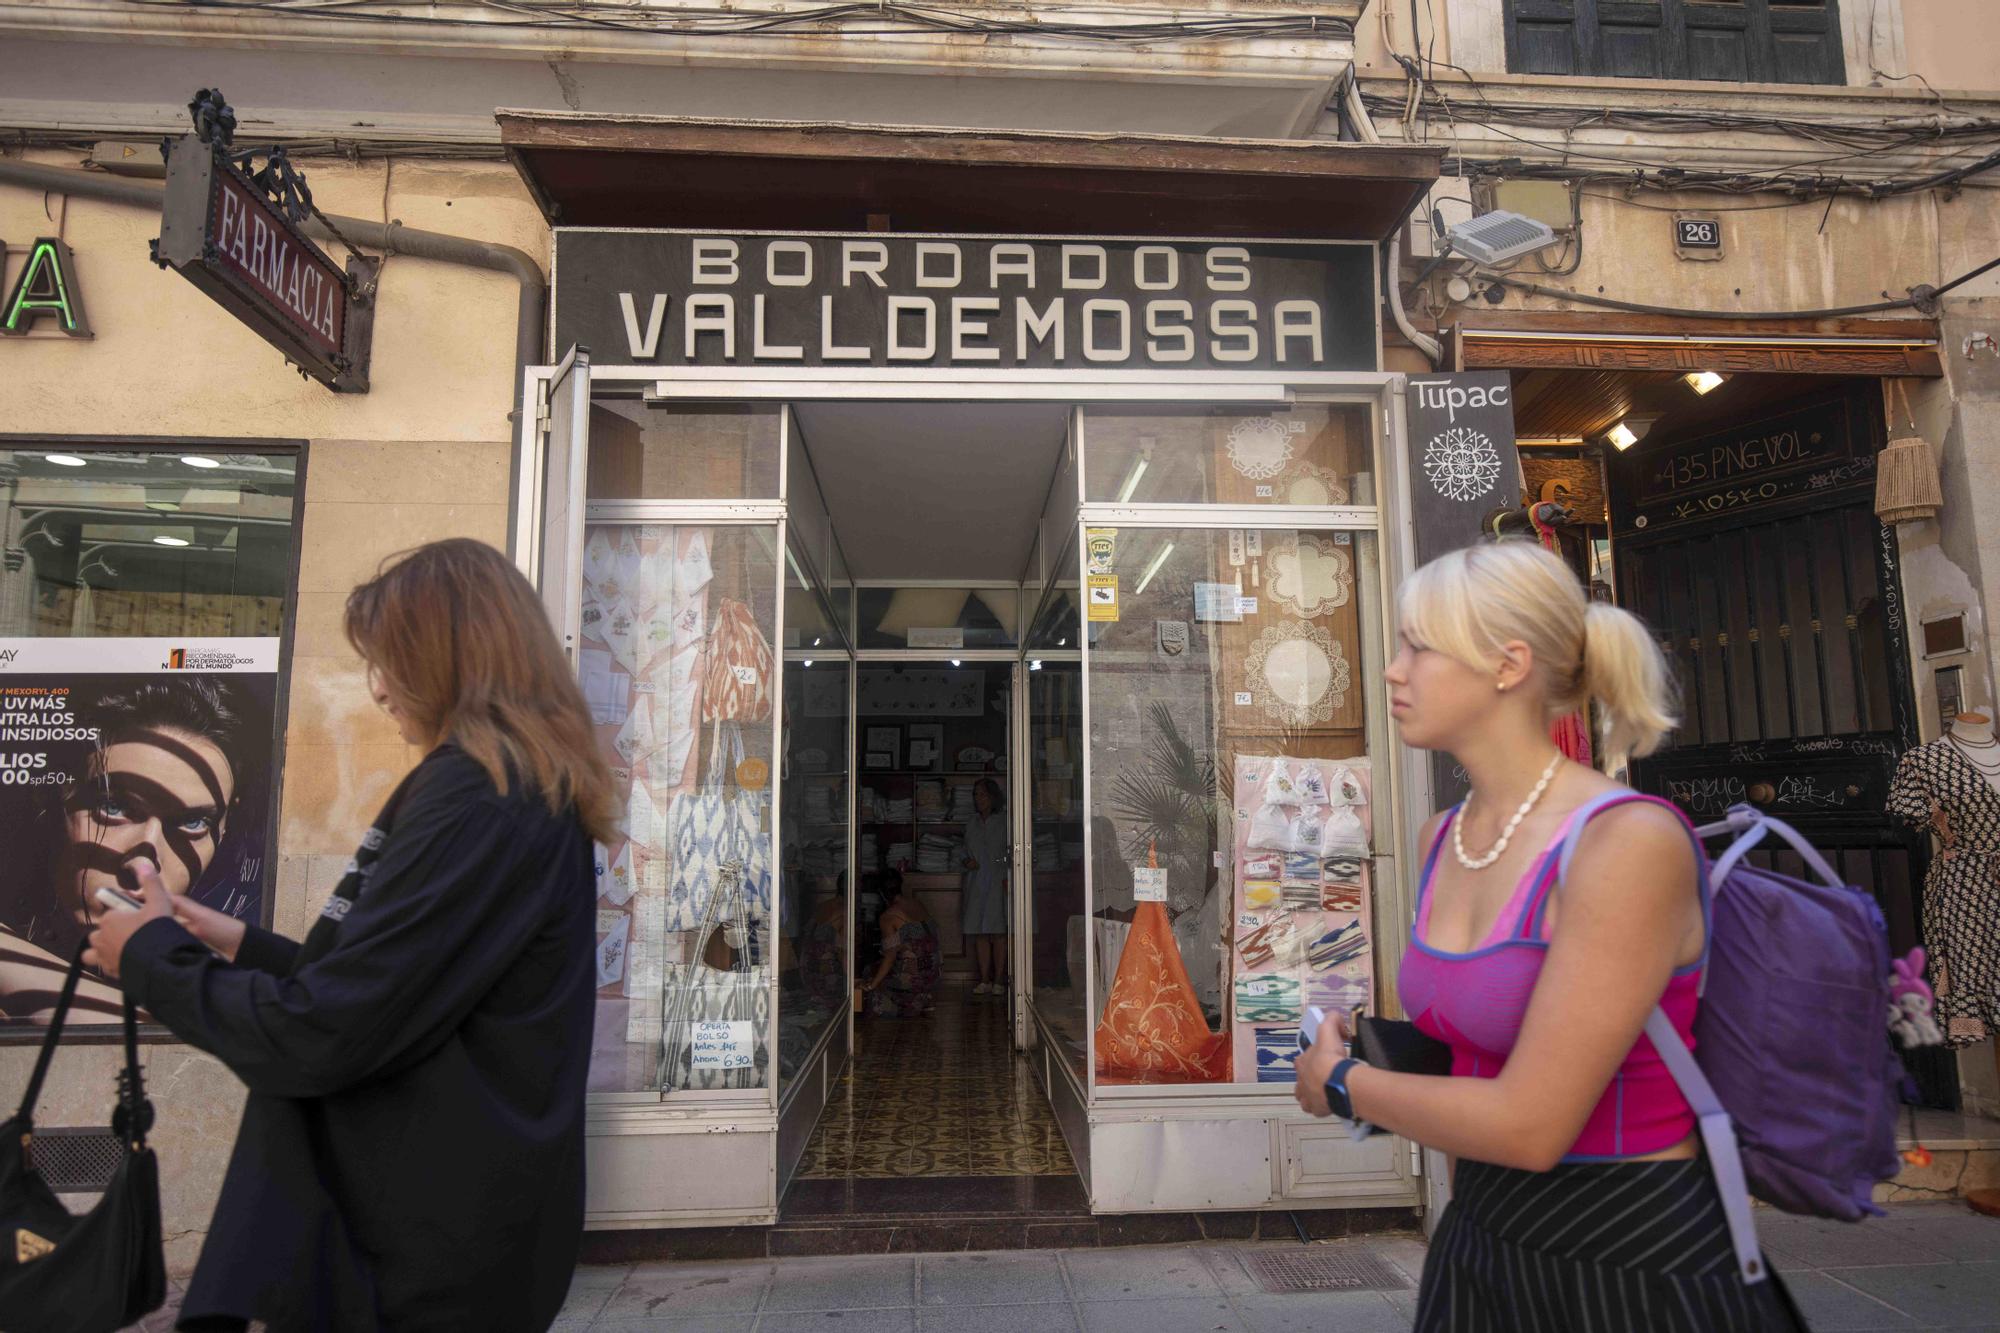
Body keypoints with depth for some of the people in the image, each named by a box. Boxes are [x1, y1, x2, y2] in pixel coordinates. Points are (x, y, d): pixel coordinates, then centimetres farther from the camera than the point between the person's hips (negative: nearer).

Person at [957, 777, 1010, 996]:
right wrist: (965, 860, 5)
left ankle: (999, 980, -1)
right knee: (979, 933, 1)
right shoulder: (972, 823, 17)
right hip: (976, 883, 5)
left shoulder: (1004, 821, 0)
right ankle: (984, 980, 6)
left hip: (998, 881, -5)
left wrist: (1007, 877, -14)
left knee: (998, 932, -6)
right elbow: (963, 846, 26)